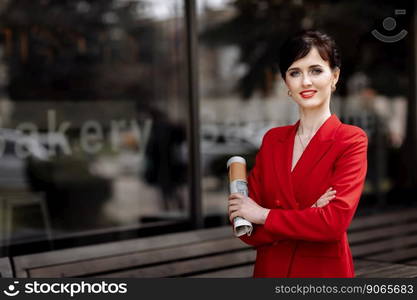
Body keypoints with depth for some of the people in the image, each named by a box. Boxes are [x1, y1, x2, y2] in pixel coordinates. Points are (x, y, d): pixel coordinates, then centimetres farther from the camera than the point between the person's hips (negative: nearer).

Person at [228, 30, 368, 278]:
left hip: (325, 270, -4)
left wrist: (265, 215, -13)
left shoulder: (352, 141, -9)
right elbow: (247, 230, -3)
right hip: (268, 270, 4)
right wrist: (308, 216, -17)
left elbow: (335, 221, -22)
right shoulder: (272, 139, 3)